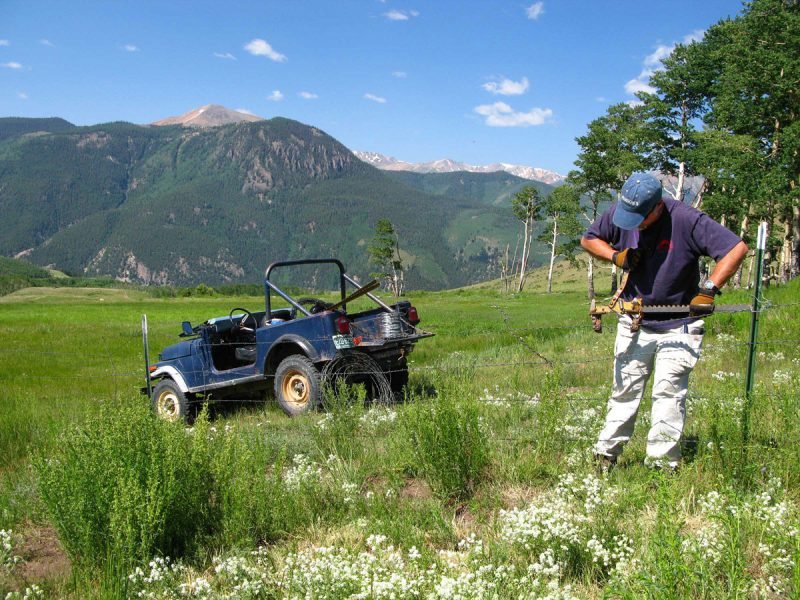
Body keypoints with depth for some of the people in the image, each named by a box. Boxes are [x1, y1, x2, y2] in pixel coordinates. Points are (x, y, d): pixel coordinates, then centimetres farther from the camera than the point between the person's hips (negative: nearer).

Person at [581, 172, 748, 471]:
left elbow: (737, 248, -20)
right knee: (624, 391, 11)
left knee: (668, 395, -7)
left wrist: (708, 289, -28)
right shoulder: (618, 213, -6)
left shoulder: (687, 220, -19)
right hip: (634, 324, 4)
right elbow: (588, 239, 10)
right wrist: (616, 255, -9)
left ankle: (662, 466, 0)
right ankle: (605, 455, 20)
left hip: (678, 326, -4)